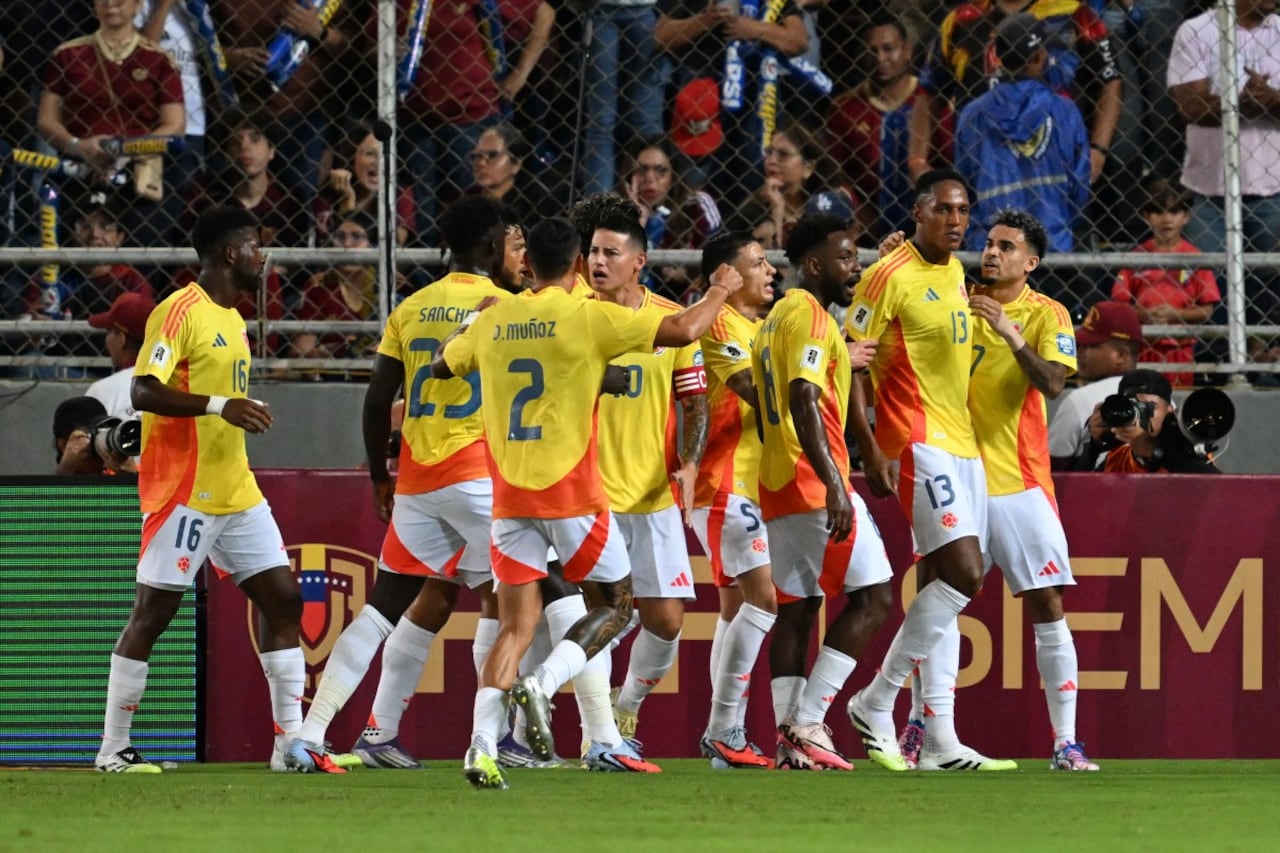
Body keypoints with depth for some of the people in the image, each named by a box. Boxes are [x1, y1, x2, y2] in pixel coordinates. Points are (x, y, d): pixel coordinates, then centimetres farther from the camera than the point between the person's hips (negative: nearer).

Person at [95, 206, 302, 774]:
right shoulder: (180, 313, -12)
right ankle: (113, 748, 1)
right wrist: (219, 404, -30)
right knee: (154, 611, -5)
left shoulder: (231, 318, 16)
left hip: (235, 491, 9)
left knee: (282, 598, 4)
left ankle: (291, 741, 7)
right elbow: (143, 392, -21)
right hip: (181, 489, -9)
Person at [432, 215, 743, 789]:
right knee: (615, 605, 13)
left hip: (509, 498, 4)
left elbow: (442, 366, 25)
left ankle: (482, 744, -12)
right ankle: (543, 683, -11)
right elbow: (682, 332, -12)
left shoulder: (493, 321, 6)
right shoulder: (589, 317, -8)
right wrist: (720, 291, 6)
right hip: (572, 493, -4)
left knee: (516, 625, 5)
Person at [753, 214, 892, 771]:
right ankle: (807, 724, -12)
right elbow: (804, 402, -22)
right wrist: (833, 482, -28)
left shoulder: (776, 318, 20)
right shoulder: (809, 315, -11)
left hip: (777, 486, 10)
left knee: (796, 608, 8)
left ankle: (789, 738, 3)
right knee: (872, 596, -6)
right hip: (814, 479, -10)